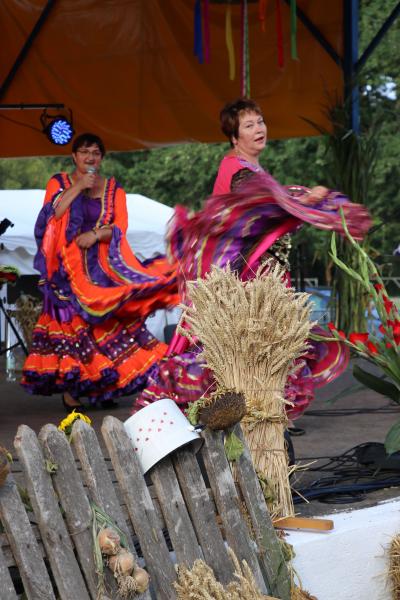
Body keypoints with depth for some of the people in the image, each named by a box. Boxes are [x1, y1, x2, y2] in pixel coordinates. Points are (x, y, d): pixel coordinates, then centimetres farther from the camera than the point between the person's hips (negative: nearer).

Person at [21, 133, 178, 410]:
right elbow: (50, 216, -6)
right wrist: (77, 188, -10)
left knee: (107, 323, -7)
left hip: (104, 267, 2)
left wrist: (95, 234, -16)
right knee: (70, 320, -11)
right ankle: (69, 388, -11)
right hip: (69, 267, -2)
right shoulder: (59, 183, 11)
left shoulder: (113, 189, 14)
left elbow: (120, 225, 1)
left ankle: (104, 387, -4)